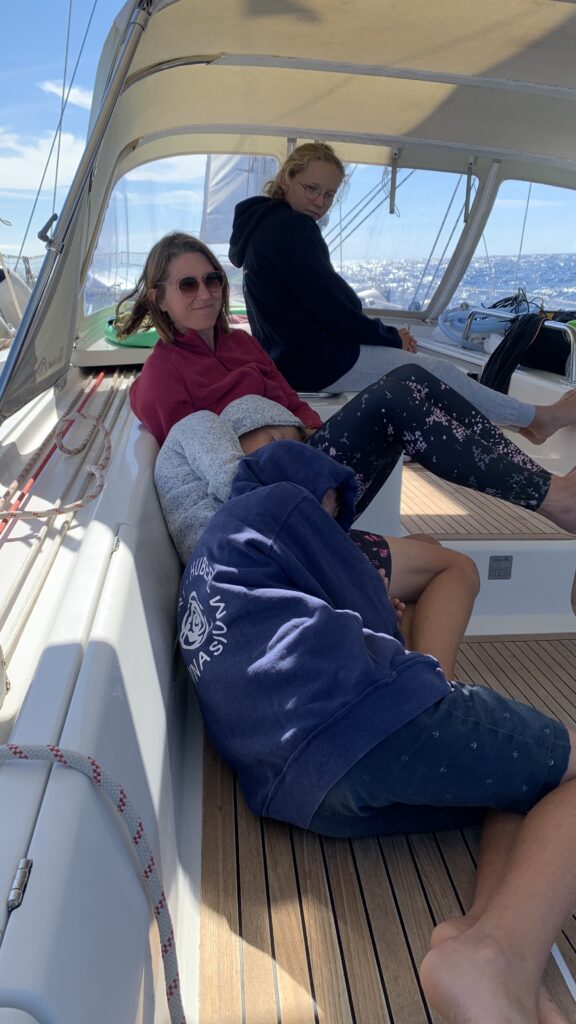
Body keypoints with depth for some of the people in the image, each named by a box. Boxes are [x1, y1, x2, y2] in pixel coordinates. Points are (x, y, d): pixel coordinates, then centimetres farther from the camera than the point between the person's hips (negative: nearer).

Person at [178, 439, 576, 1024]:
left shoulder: (200, 579, 35)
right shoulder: (280, 499, 12)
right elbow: (374, 616, 10)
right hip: (357, 712, -8)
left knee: (525, 777, 18)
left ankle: (494, 943, -12)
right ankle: (495, 953, -21)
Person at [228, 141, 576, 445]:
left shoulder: (266, 224, 16)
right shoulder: (289, 227, -17)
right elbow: (332, 309, -21)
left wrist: (386, 334, 4)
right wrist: (392, 336, -4)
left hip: (294, 354, 10)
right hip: (316, 362, -10)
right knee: (439, 373, -2)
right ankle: (537, 417, 14)